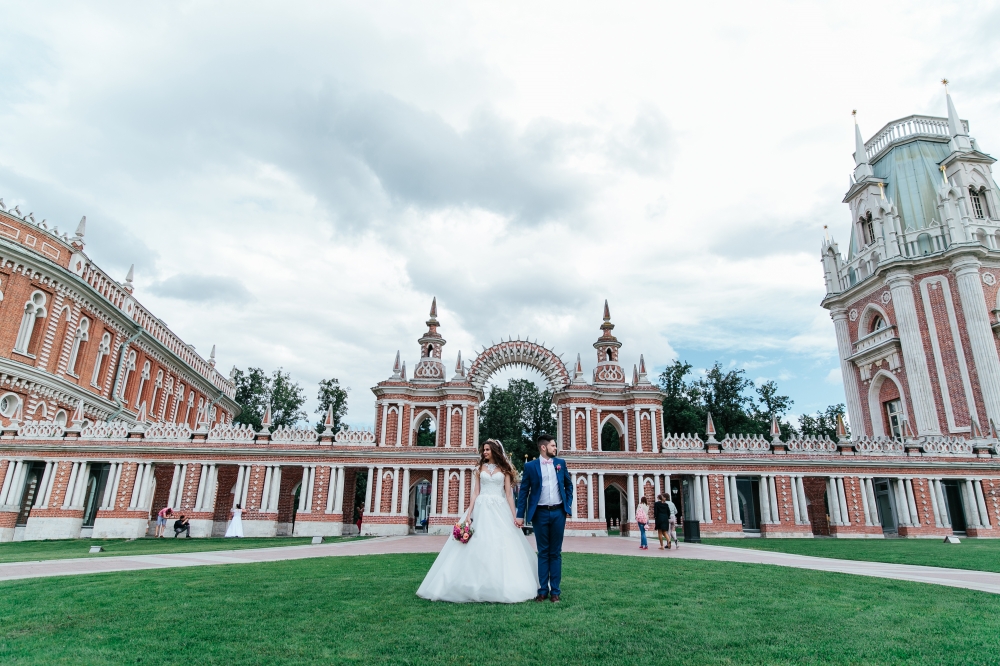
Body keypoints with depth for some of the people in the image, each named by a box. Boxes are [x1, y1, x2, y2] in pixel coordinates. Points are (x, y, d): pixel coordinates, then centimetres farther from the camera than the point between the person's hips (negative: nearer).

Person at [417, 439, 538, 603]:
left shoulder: (504, 470, 8)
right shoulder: (480, 469, 11)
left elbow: (509, 494, 4)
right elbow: (475, 493, 7)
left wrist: (514, 516, -3)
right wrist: (469, 514, -4)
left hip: (500, 510, -1)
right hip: (481, 510, 1)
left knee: (502, 548, -6)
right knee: (478, 548, -2)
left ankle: (501, 588, 4)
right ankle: (477, 587, 6)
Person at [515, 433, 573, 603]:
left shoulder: (560, 463, 5)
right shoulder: (530, 466, -3)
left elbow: (568, 485, 15)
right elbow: (523, 491, -1)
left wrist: (568, 505, 6)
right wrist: (520, 515, -5)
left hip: (558, 513, 2)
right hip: (540, 513, -2)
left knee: (555, 553, 8)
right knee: (543, 553, 7)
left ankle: (555, 591, 15)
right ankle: (543, 590, 15)